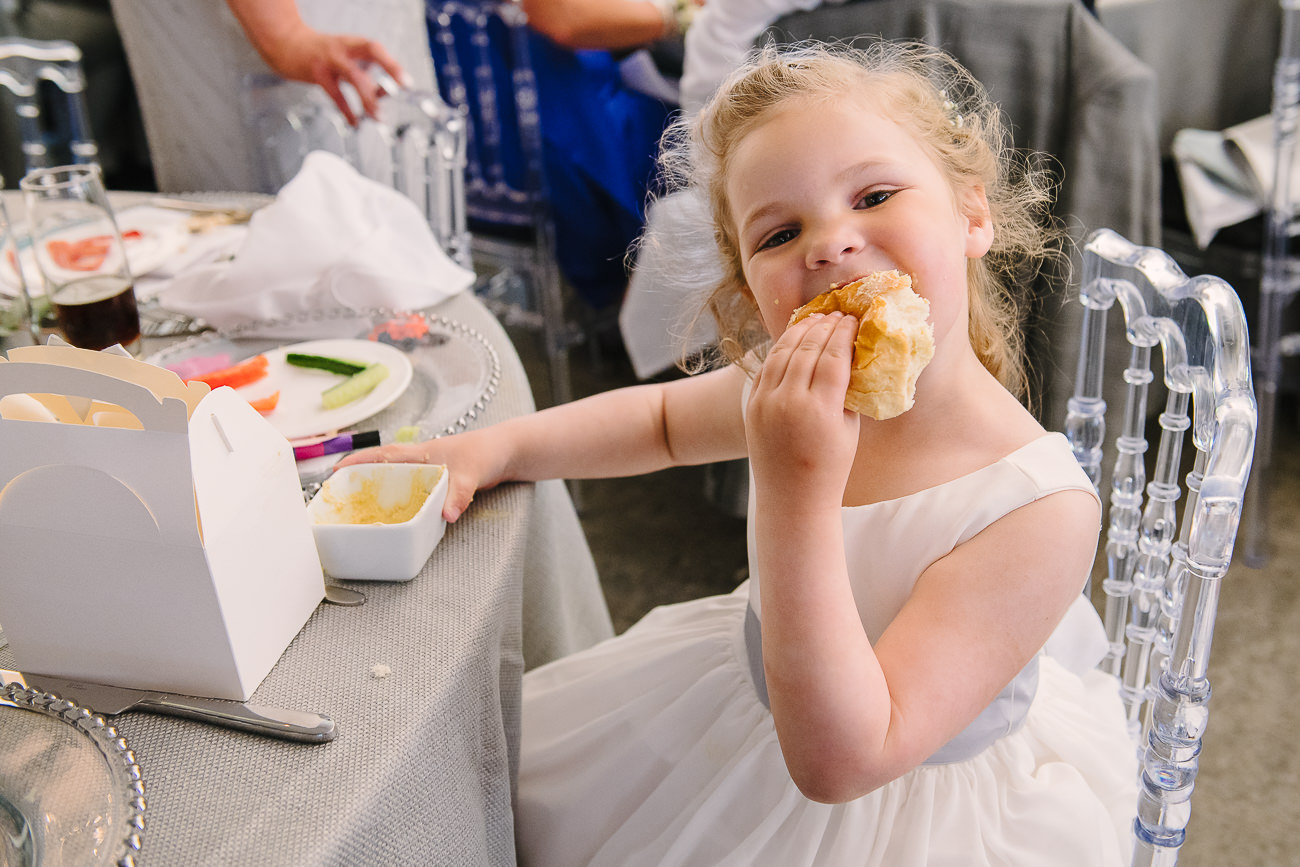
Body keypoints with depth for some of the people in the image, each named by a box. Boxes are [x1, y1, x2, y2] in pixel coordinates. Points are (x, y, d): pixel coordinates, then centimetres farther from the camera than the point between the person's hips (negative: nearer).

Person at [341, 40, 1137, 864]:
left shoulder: (1043, 510, -33)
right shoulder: (789, 386, -15)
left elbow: (838, 762, -34)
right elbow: (660, 416, 9)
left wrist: (797, 496, -42)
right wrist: (488, 447, -5)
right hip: (747, 700, 5)